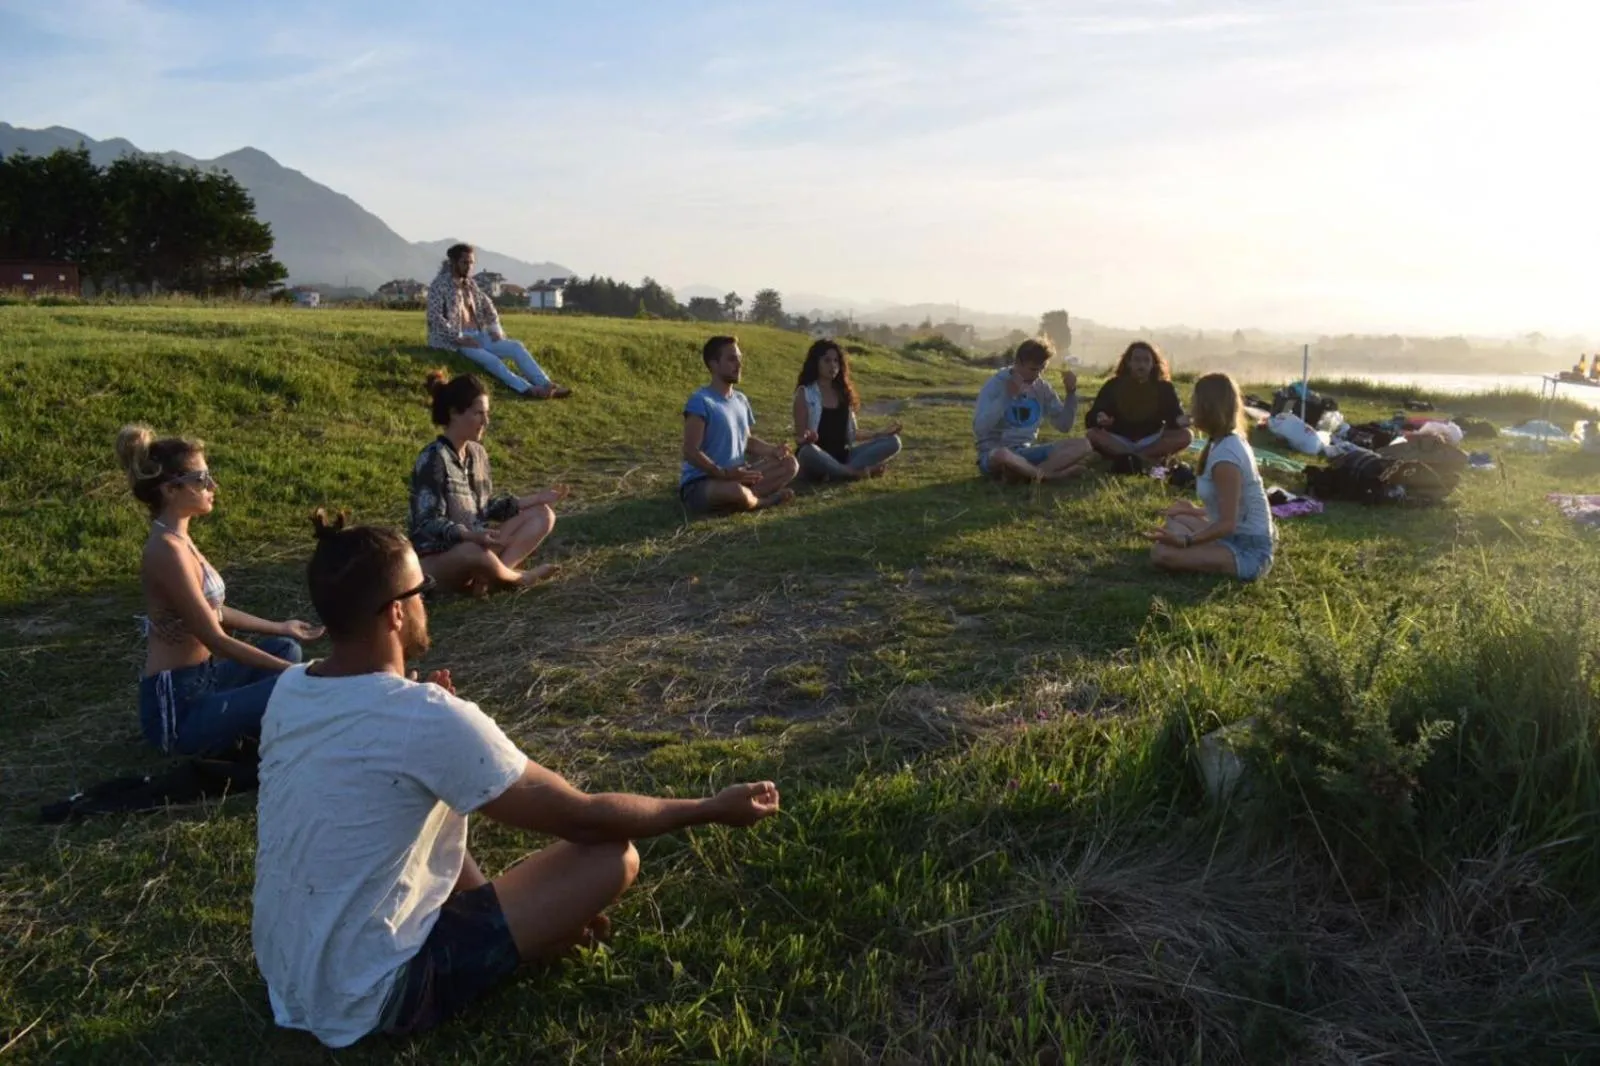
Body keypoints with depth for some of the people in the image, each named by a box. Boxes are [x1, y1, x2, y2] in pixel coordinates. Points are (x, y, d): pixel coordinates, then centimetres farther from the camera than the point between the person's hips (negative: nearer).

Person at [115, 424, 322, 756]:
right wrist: (294, 672, -18)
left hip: (201, 681, 10)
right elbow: (216, 640, -21)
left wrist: (280, 628, 25)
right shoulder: (167, 550, -21)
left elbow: (212, 610, 18)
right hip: (177, 707, -10)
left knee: (285, 648, 21)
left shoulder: (175, 539, 7)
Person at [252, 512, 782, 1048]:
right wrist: (714, 808, -8)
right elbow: (583, 818, -19)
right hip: (372, 997, -8)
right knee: (613, 855, -13)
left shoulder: (289, 689, -4)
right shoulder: (429, 718, -27)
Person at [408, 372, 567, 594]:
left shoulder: (477, 452, 7)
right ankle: (517, 578, -9)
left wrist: (536, 499, 7)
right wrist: (471, 535, -38)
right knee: (473, 551, -43)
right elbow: (429, 524, -22)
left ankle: (488, 577, -19)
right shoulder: (433, 460, -18)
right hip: (435, 560, -9)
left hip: (475, 545, 9)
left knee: (542, 515, 1)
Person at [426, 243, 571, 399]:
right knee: (491, 360, -32)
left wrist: (495, 329, 8)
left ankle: (546, 384, -26)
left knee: (516, 346, -13)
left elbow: (488, 306, 26)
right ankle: (527, 389, -47)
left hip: (479, 336, 7)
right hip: (456, 341, -7)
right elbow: (435, 317, -15)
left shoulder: (470, 284, 16)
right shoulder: (440, 285, -5)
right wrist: (459, 338, -22)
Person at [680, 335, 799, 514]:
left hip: (736, 477, 8)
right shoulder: (700, 402, -16)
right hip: (699, 483, -8)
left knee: (790, 464, 0)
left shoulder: (740, 400, 10)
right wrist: (724, 474, -28)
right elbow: (691, 452, -21)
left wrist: (772, 450, 0)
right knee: (735, 491, -40)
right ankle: (764, 500, -6)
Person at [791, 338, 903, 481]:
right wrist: (806, 438, -31)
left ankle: (836, 474, -26)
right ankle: (856, 472, -24)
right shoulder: (805, 393, -1)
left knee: (893, 441, -10)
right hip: (818, 459, -6)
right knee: (808, 452, -42)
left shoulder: (843, 392, 14)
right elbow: (799, 436, -6)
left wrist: (882, 433, 12)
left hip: (843, 457, 6)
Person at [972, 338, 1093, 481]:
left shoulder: (1041, 387, 6)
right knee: (1002, 455, -44)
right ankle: (1046, 473, -22)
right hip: (994, 454, -6)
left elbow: (1064, 425, 9)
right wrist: (1007, 395, -26)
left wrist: (1071, 392, -5)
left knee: (1082, 445, -14)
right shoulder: (997, 385, -11)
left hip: (1026, 453, 6)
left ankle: (1030, 473, -27)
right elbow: (979, 429, -24)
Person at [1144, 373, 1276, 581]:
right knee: (1175, 517, 23)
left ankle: (1237, 568, -7)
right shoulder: (1233, 441, 6)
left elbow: (1227, 524, -24)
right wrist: (1197, 512, 25)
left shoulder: (1225, 454, -24)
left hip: (1248, 552, -10)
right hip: (1247, 538, 10)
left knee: (1161, 552, -23)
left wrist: (1184, 541, -28)